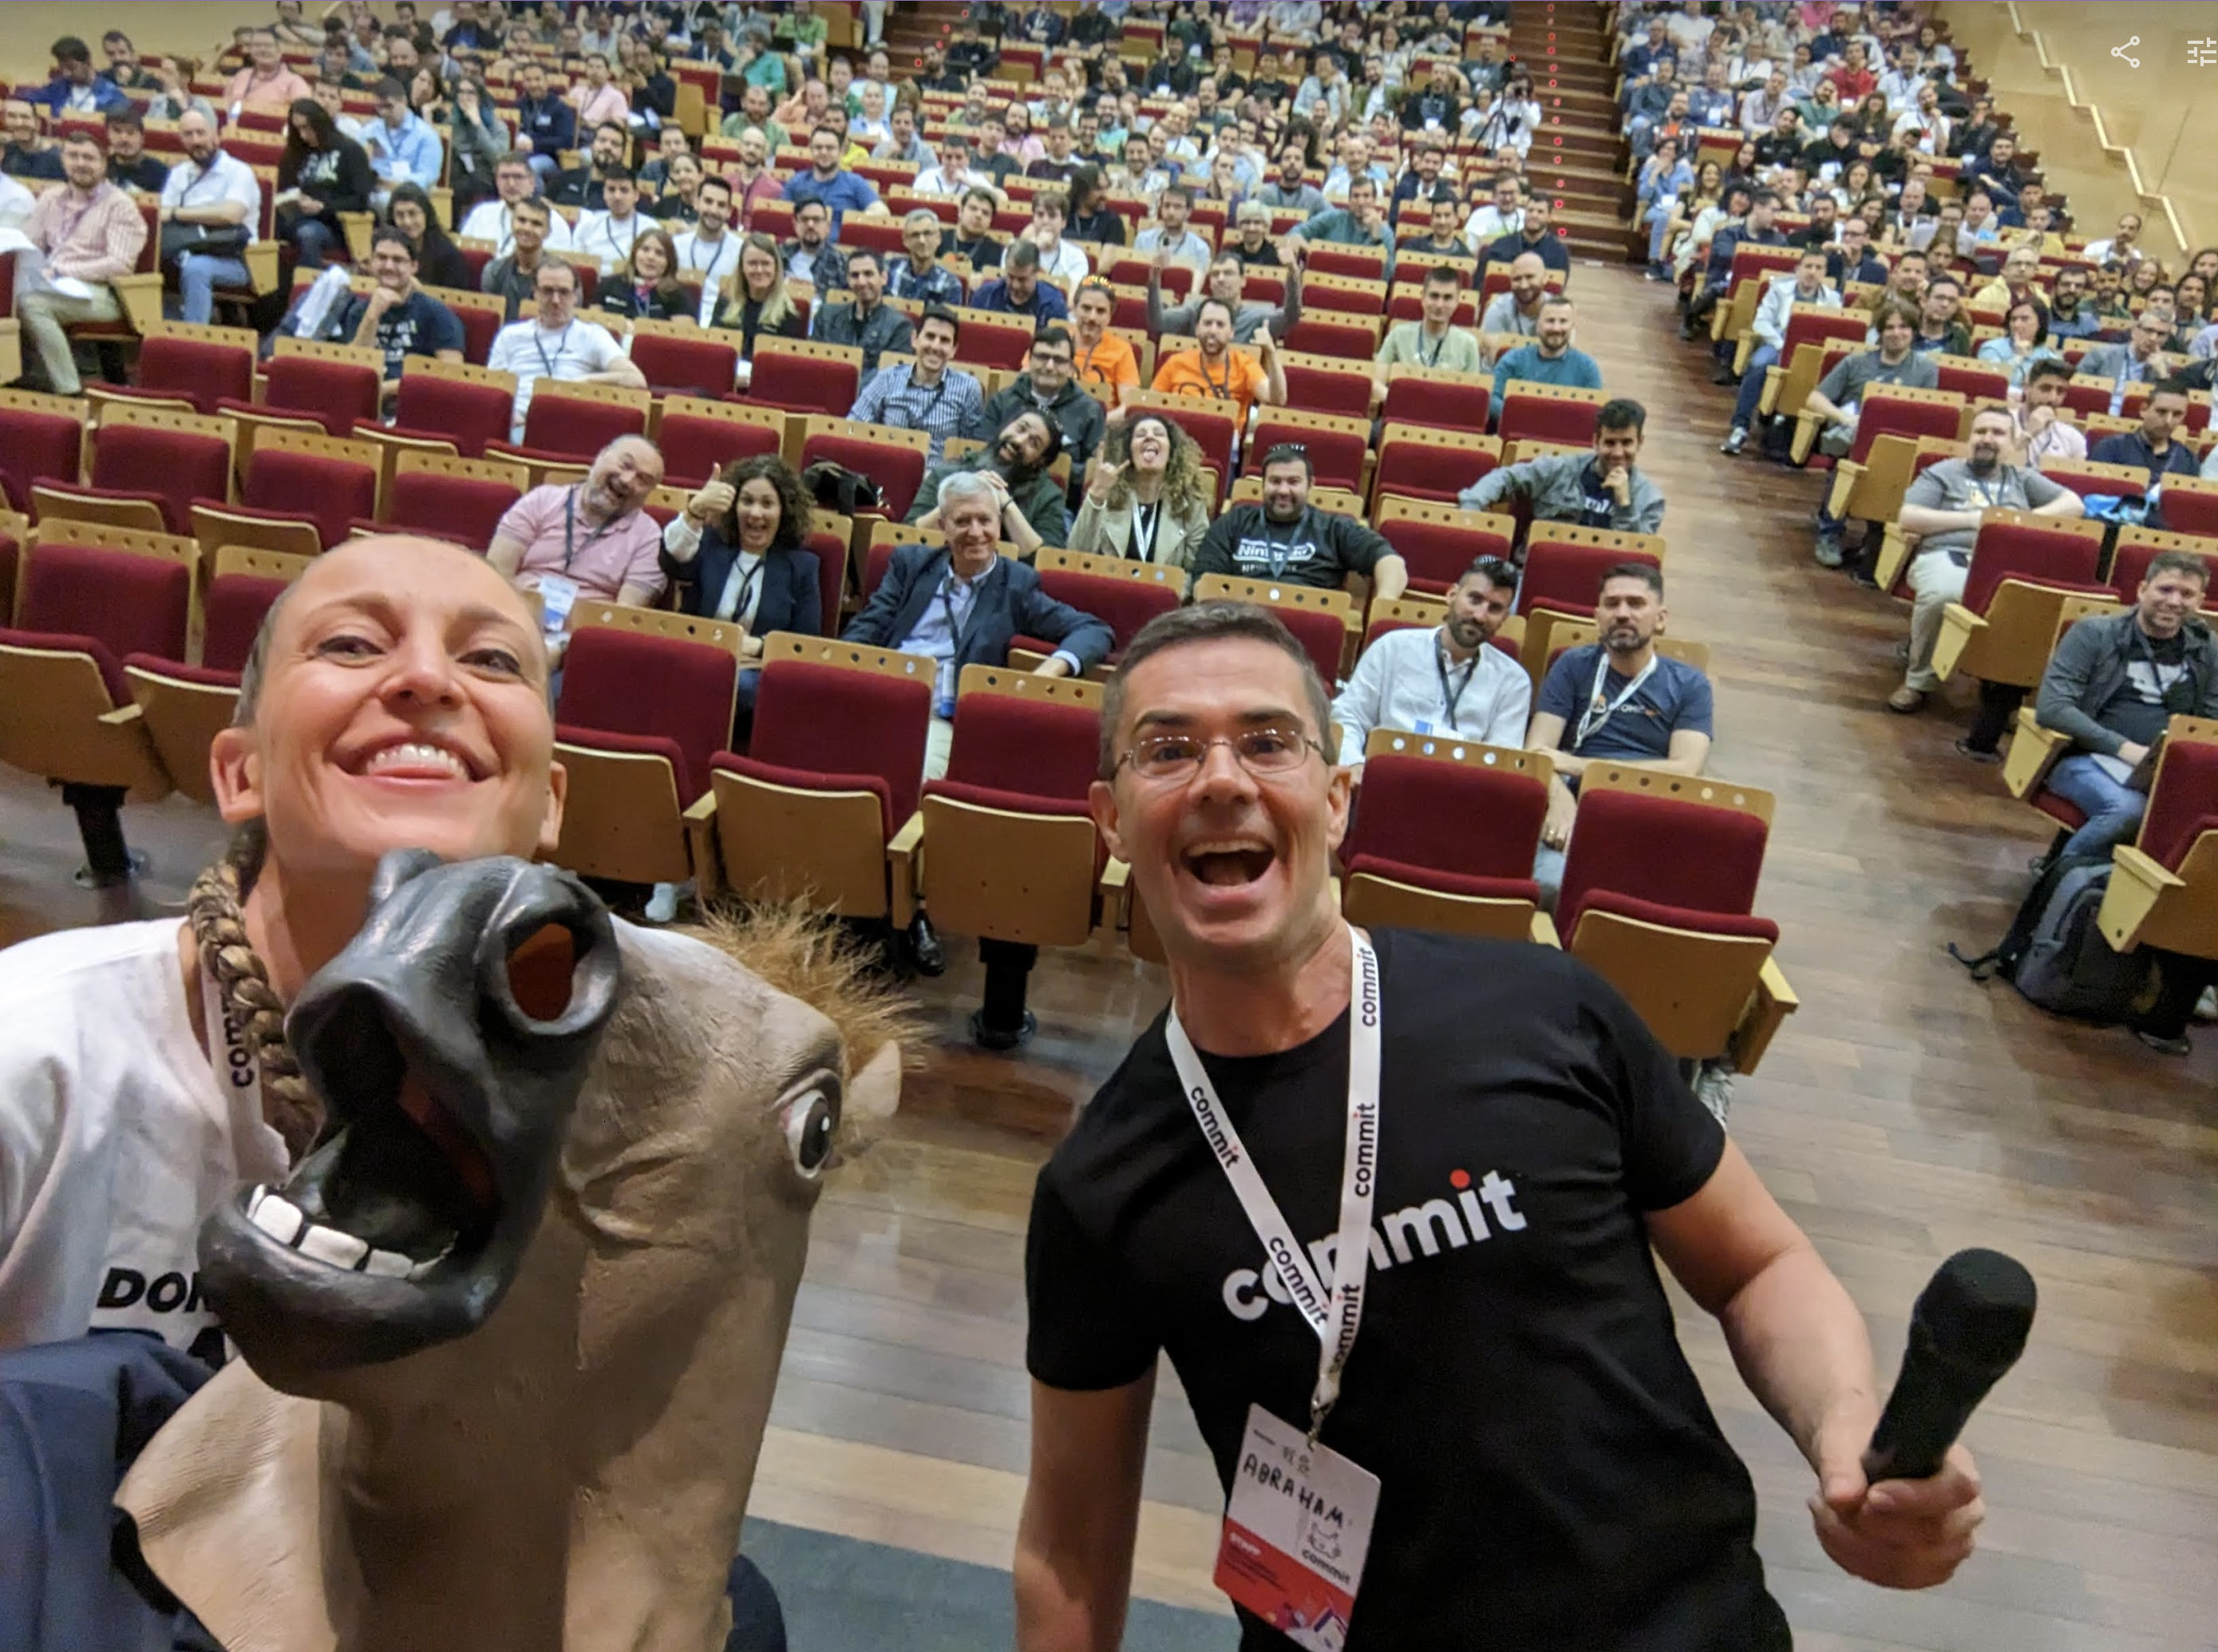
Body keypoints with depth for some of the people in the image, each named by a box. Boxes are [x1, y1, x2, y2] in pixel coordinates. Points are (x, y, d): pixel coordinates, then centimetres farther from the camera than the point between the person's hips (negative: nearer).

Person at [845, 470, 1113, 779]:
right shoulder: (910, 563, 18)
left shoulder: (1016, 586, 10)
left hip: (939, 721, -2)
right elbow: (864, 631, 13)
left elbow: (1095, 631, 5)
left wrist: (1051, 669, -16)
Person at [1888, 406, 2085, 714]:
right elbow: (1907, 518, 5)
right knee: (1940, 595, -40)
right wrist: (1971, 518, -1)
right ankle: (1919, 681, -17)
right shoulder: (1944, 472, 19)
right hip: (1948, 555, -2)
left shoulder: (2023, 479, 29)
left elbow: (2074, 504, 19)